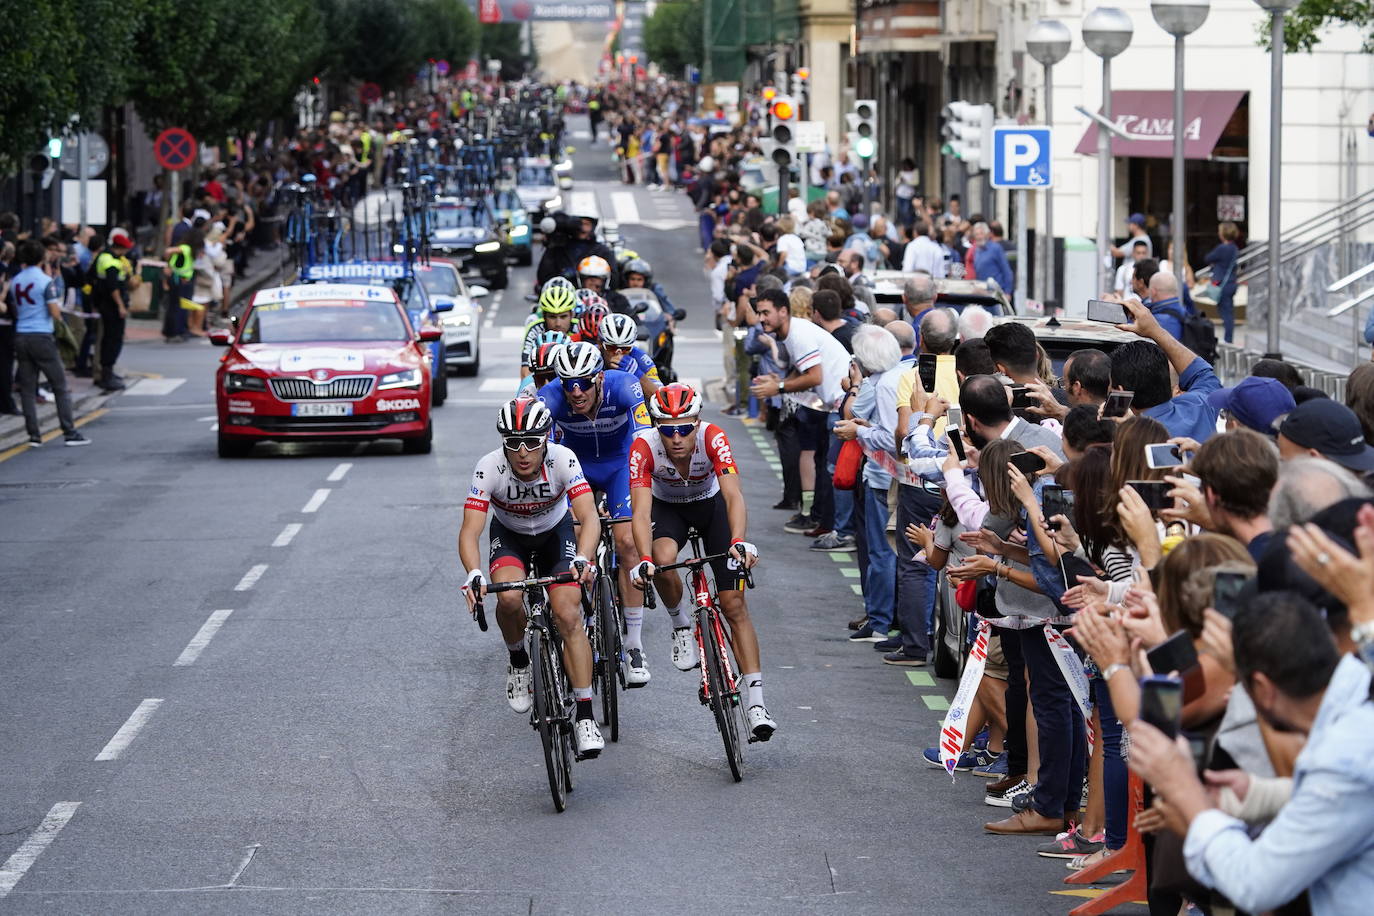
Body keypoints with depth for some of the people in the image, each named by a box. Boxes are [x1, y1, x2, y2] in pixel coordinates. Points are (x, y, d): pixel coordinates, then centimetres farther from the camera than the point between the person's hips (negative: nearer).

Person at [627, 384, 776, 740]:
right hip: (667, 507, 0)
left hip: (711, 505, 0)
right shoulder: (644, 447, -32)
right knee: (663, 560, -35)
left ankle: (755, 703, -7)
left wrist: (739, 542, -59)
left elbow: (734, 496, -42)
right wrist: (644, 560, -54)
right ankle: (681, 627, -4)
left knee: (734, 604, -8)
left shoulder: (713, 438, -33)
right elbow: (641, 511, -38)